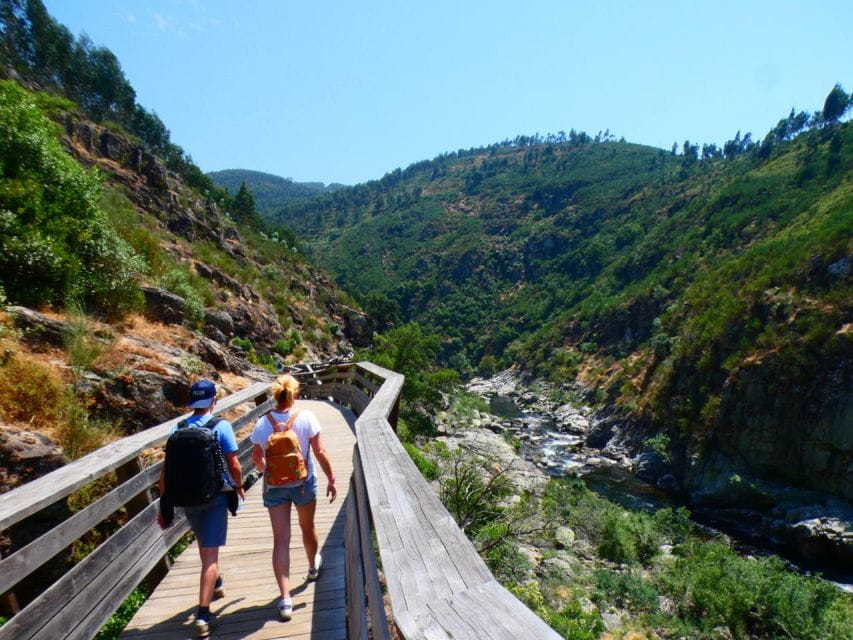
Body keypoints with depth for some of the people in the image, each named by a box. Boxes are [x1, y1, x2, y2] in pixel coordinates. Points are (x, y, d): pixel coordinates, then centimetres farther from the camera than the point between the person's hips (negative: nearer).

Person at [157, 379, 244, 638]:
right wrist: (239, 486, 7)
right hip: (215, 496, -4)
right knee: (210, 554, 2)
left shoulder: (178, 429, -2)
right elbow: (233, 465, -12)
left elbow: (167, 470, -1)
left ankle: (215, 585, 47)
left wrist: (163, 503, 6)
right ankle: (203, 615, -2)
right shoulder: (221, 426, -13)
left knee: (205, 545, 26)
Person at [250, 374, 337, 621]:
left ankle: (285, 599, 2)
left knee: (281, 540, 5)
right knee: (307, 527, 24)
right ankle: (313, 566, 49)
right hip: (303, 483, 0)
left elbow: (257, 459, -1)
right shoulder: (306, 418, -17)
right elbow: (319, 452, -13)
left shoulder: (263, 423, -11)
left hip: (274, 487, 1)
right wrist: (331, 479, -2)